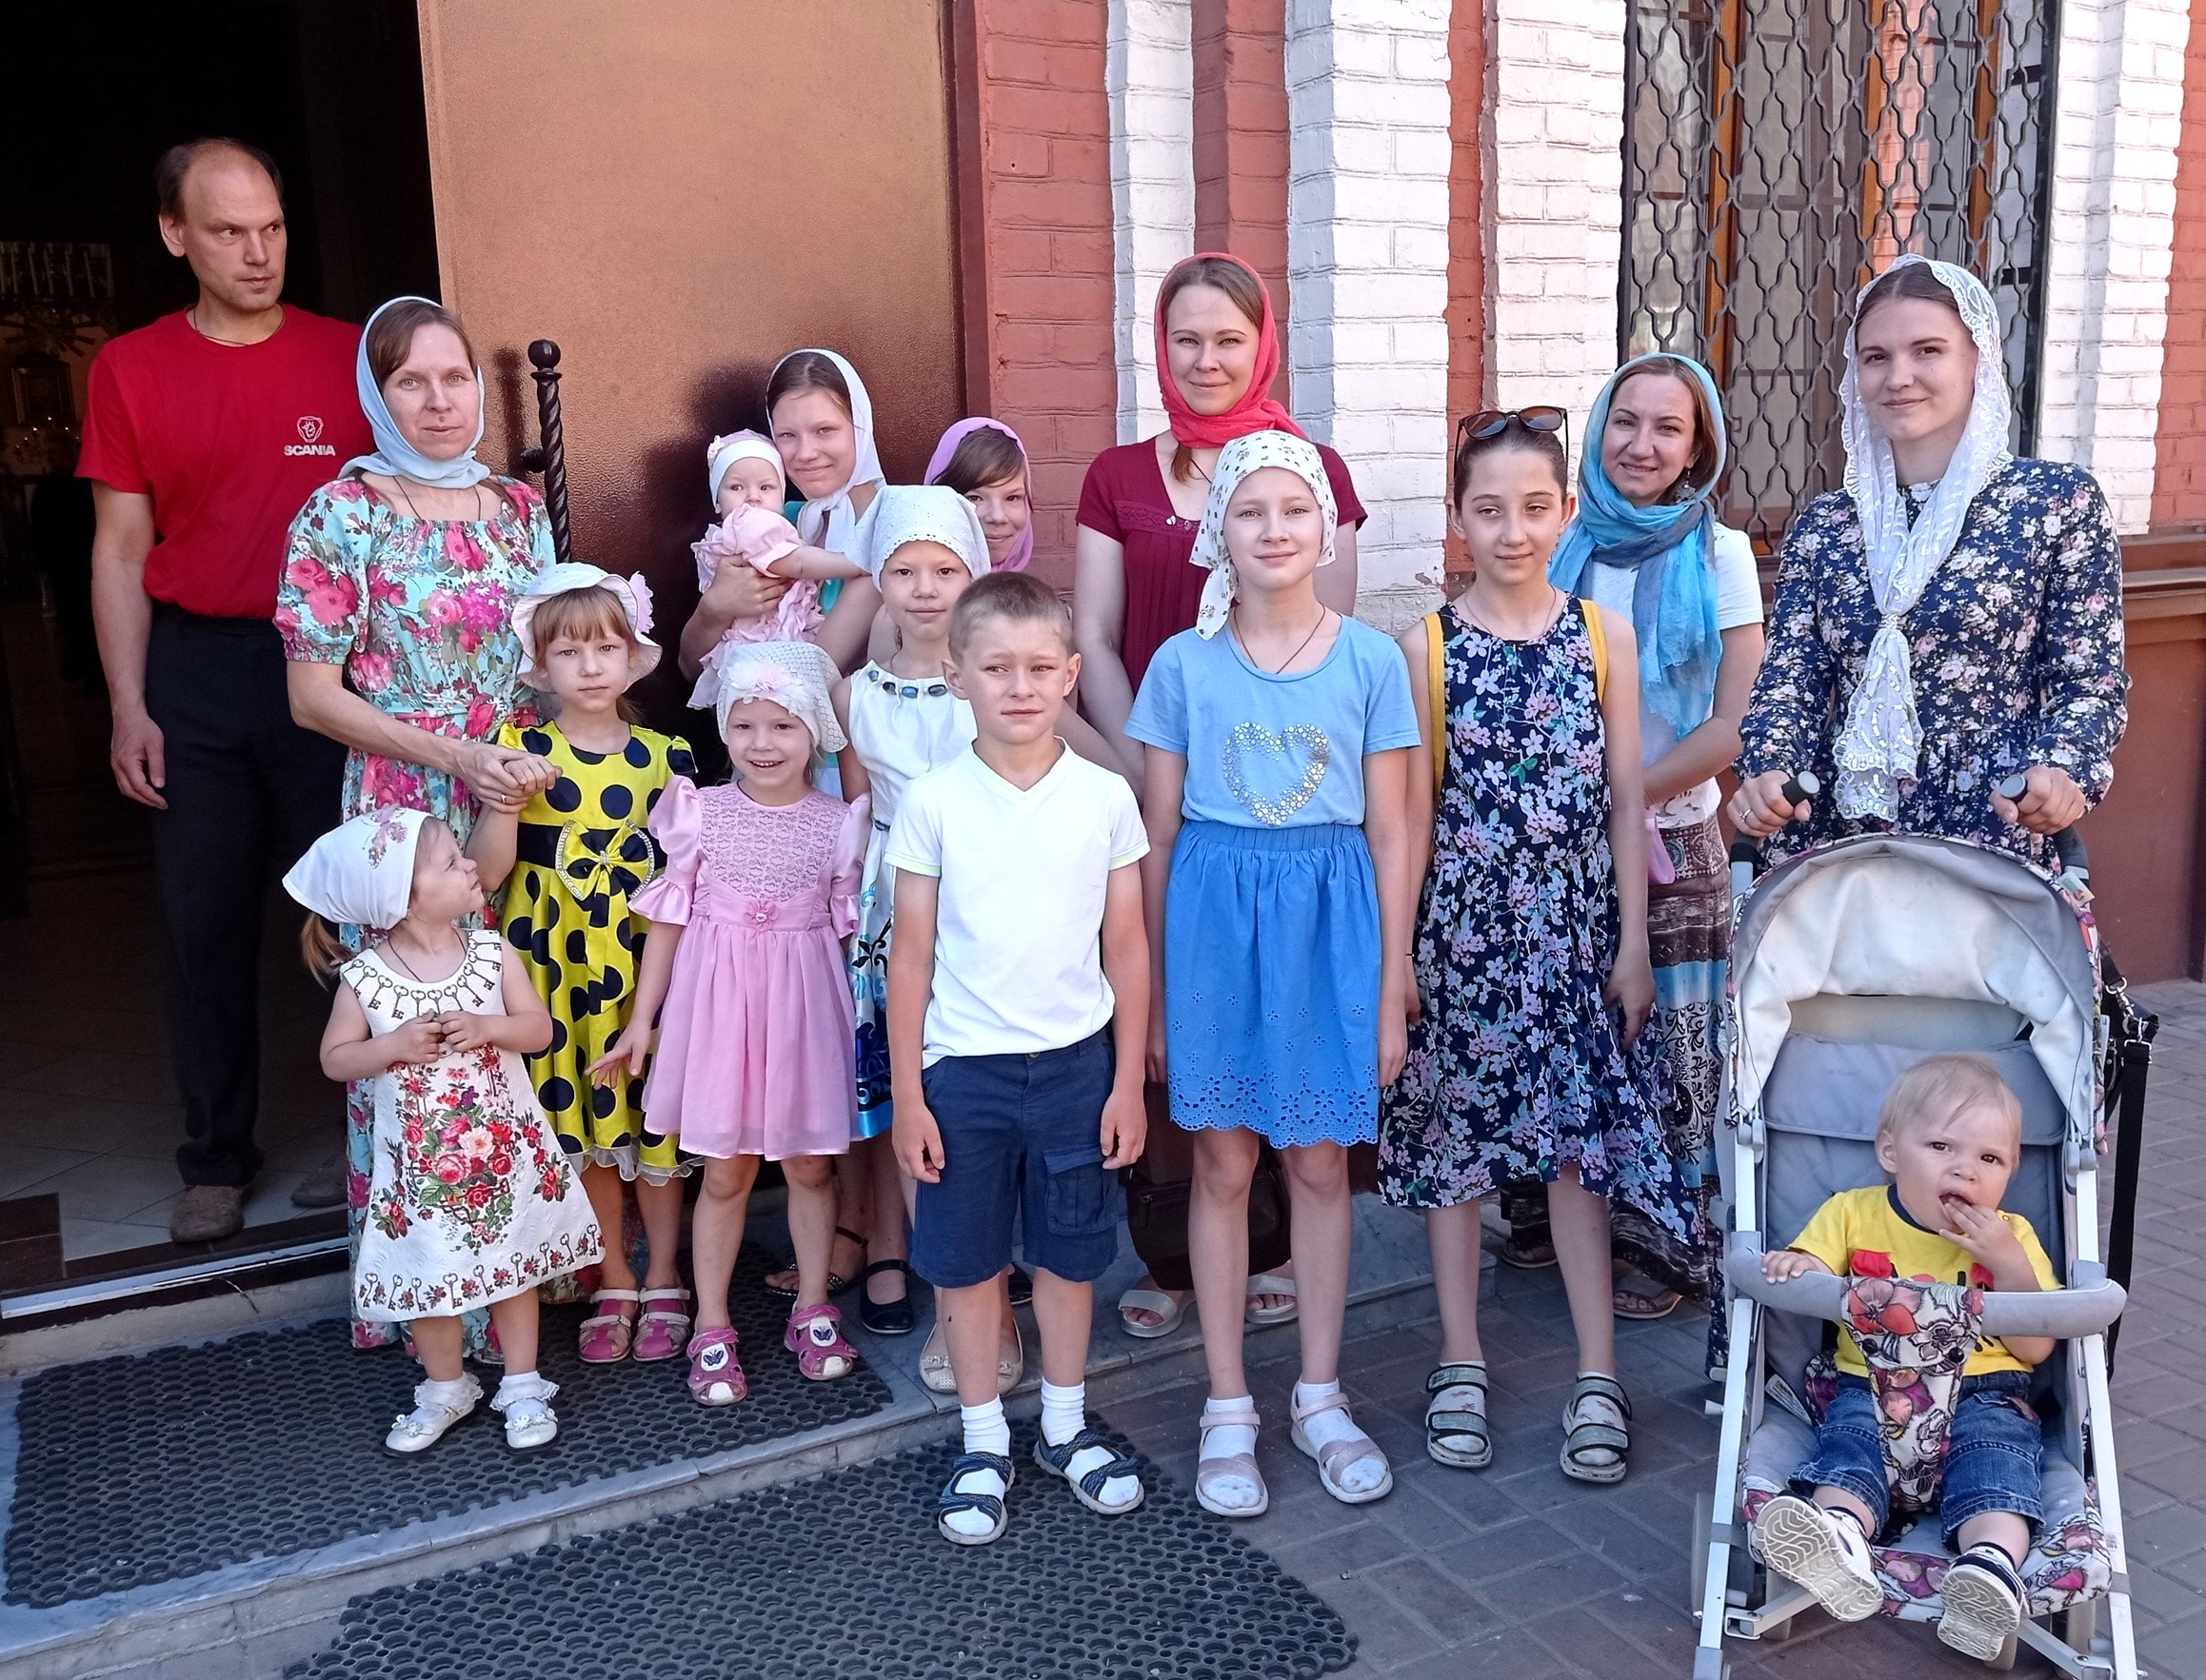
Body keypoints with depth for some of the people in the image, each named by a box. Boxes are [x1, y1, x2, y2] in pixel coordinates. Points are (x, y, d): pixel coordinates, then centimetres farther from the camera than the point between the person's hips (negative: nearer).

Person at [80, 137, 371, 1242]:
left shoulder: (347, 358, 3)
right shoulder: (130, 370, 5)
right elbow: (122, 552, 5)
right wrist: (129, 711, -2)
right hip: (195, 669, 1)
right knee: (206, 923, 7)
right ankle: (217, 1160, 19)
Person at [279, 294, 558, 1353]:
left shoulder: (519, 507, 10)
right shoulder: (342, 515, -3)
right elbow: (315, 695, -5)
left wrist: (541, 756, -1)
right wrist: (456, 756, -14)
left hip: (525, 819, 4)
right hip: (403, 818, -4)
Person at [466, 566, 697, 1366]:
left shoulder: (664, 756, 2)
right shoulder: (519, 750, 0)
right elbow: (486, 870, -7)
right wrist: (505, 796, -18)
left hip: (641, 974, 0)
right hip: (554, 973, 0)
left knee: (652, 1123, 6)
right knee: (581, 1131, 10)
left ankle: (662, 1285, 25)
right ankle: (613, 1287, 27)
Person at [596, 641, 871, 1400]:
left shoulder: (837, 822, -2)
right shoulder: (702, 812, -4)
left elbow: (846, 927, 4)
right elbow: (668, 918, 1)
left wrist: (860, 1018, 4)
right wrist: (642, 1021, 2)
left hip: (805, 1005, 1)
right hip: (717, 1002, -1)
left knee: (810, 1164, 13)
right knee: (725, 1172, 8)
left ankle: (812, 1309, 31)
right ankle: (711, 1328, 22)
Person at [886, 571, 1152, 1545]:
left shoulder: (1104, 797, -3)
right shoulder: (932, 802, -6)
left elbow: (1126, 948, 2)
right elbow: (911, 955, -2)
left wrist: (1129, 1082, 0)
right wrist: (907, 1094, -3)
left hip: (1078, 1060, 1)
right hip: (963, 1064, -1)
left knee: (1070, 1253, 14)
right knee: (965, 1261, 10)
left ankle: (1065, 1428, 34)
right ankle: (984, 1445, 29)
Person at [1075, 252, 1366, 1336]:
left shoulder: (1311, 469, 6)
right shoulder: (1118, 478, 10)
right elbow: (1093, 641, 6)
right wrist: (1140, 764, -7)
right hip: (1154, 787, 1)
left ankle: (1274, 1246, 20)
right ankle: (1168, 1256, 15)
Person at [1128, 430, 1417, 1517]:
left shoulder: (1370, 660, 0)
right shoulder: (1182, 665, 0)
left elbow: (1389, 831, 1)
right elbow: (1159, 833, 4)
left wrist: (1391, 992, 0)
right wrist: (1151, 990, 4)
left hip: (1330, 917, 0)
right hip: (1216, 912, 0)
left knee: (1320, 1163, 10)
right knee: (1223, 1165, 8)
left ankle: (1320, 1397, 28)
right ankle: (1228, 1409, 23)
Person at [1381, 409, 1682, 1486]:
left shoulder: (1605, 635, 1)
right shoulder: (1428, 646, -2)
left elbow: (1624, 798, 3)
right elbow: (1414, 808, -1)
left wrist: (1632, 939, 1)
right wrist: (1395, 946, -3)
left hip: (1575, 928, 1)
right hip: (1461, 925, 0)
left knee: (1578, 1143, 6)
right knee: (1452, 1142, 8)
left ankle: (1598, 1376, 18)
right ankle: (1461, 1365, 23)